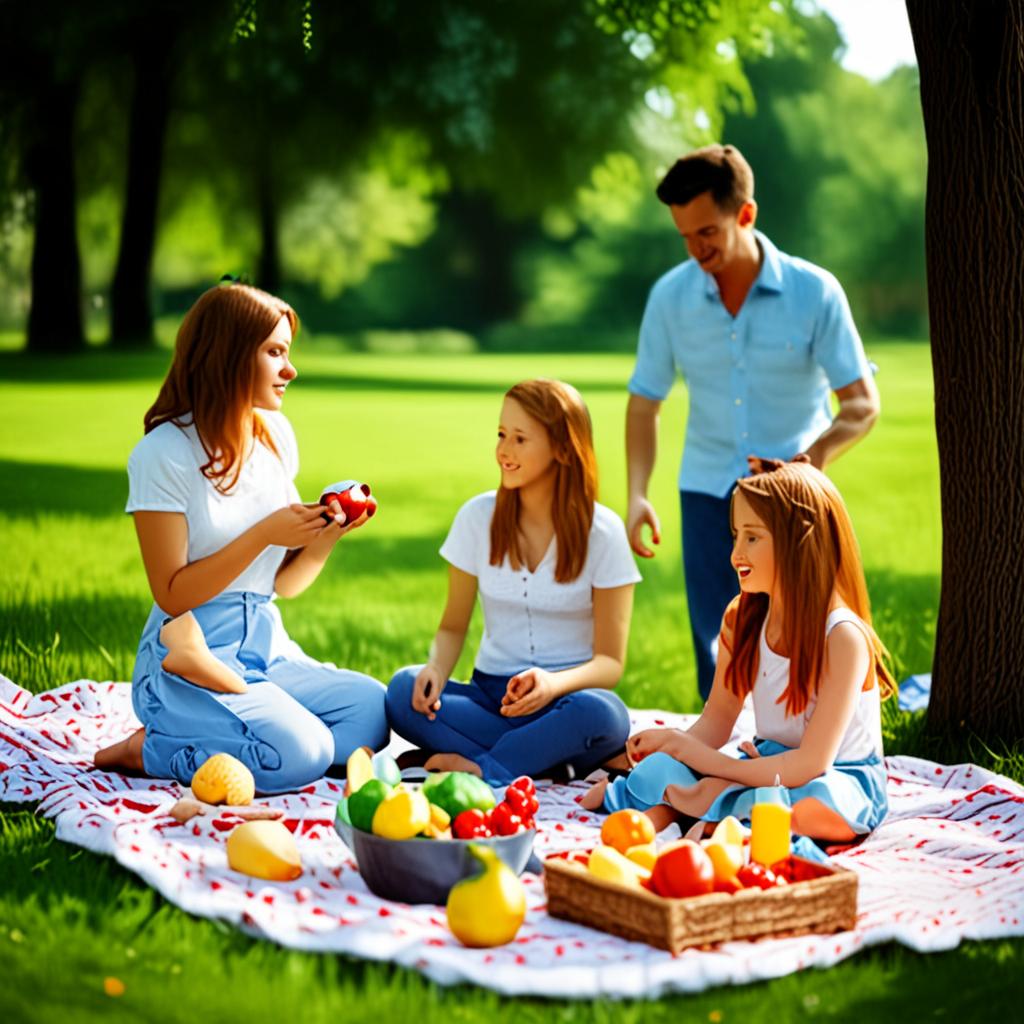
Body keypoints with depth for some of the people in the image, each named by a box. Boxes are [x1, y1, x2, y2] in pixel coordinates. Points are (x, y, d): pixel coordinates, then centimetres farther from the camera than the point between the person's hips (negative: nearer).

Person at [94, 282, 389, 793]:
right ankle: (150, 750, -5)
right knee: (298, 754, -28)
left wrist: (327, 534, -7)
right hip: (189, 657, -7)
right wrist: (264, 534, -18)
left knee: (374, 709, -17)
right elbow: (173, 596, -12)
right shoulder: (164, 454, -10)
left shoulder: (277, 435, 9)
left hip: (267, 648, 7)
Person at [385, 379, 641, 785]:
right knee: (405, 689, -27)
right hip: (490, 695, 3)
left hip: (566, 696, -2)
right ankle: (548, 759, -27)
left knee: (599, 711, -38)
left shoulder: (602, 532, -5)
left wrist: (554, 683, -28)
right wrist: (437, 667, -15)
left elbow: (610, 661, -5)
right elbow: (453, 626, 10)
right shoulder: (478, 516, 3)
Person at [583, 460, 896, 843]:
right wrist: (676, 740, -20)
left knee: (820, 801, -41)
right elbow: (717, 718, 3)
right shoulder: (742, 619, -2)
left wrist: (709, 761, -23)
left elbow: (811, 763, -26)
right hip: (769, 762, 4)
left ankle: (717, 799, -21)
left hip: (842, 778, -4)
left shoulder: (843, 637, -23)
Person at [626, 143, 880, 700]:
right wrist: (636, 495, -9)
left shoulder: (814, 291, -11)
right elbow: (644, 402, 4)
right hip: (707, 488, 2)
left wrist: (814, 456, -27)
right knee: (715, 644, 4)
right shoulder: (670, 295, -4)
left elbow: (862, 401, -7)